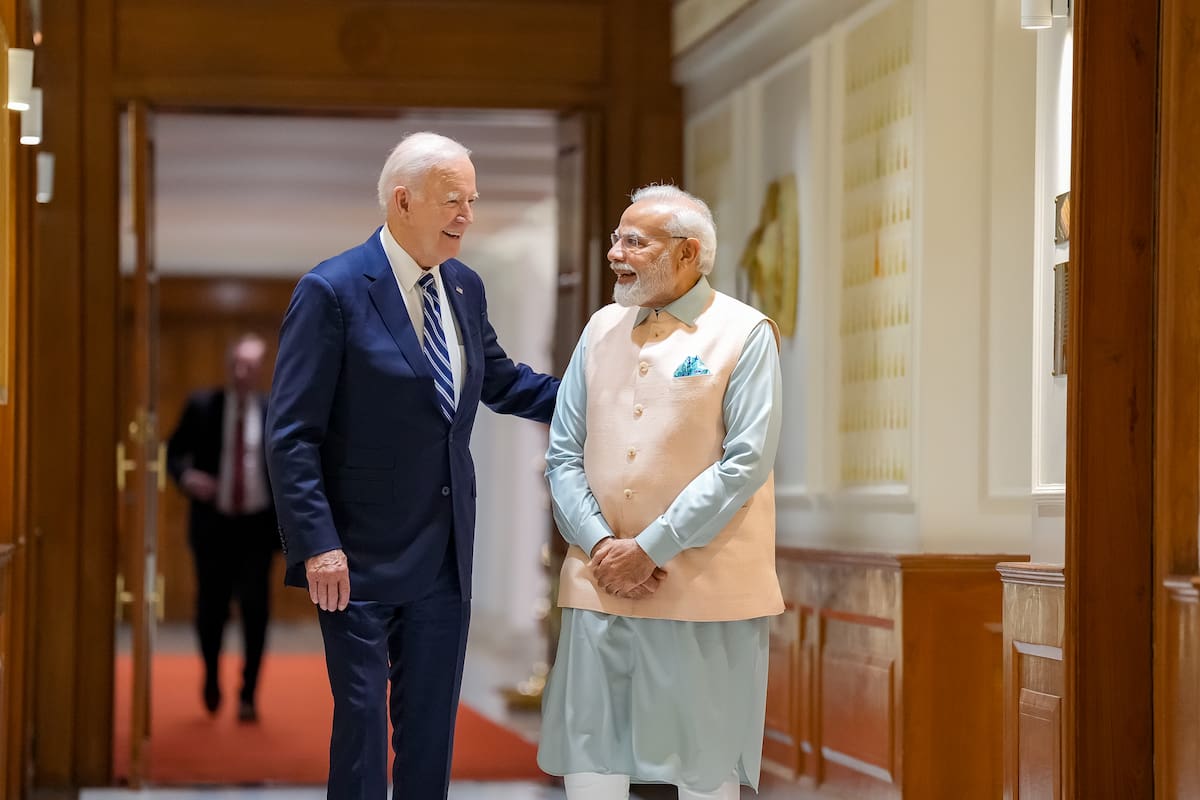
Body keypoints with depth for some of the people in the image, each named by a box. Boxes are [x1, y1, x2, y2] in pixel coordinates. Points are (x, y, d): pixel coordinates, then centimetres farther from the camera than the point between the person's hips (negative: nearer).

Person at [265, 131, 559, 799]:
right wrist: (318, 544, -20)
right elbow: (292, 435, -14)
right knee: (362, 718, 2)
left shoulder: (465, 288, 7)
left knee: (432, 721, 13)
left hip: (446, 555, 6)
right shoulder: (333, 292, -13)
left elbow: (501, 381, 22)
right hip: (361, 556, -6)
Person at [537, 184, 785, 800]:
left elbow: (746, 462, -11)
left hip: (705, 588, -4)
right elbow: (563, 456, 9)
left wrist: (650, 549, -14)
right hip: (600, 582, 4)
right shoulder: (601, 330, 12)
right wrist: (601, 545, -7)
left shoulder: (744, 334, -3)